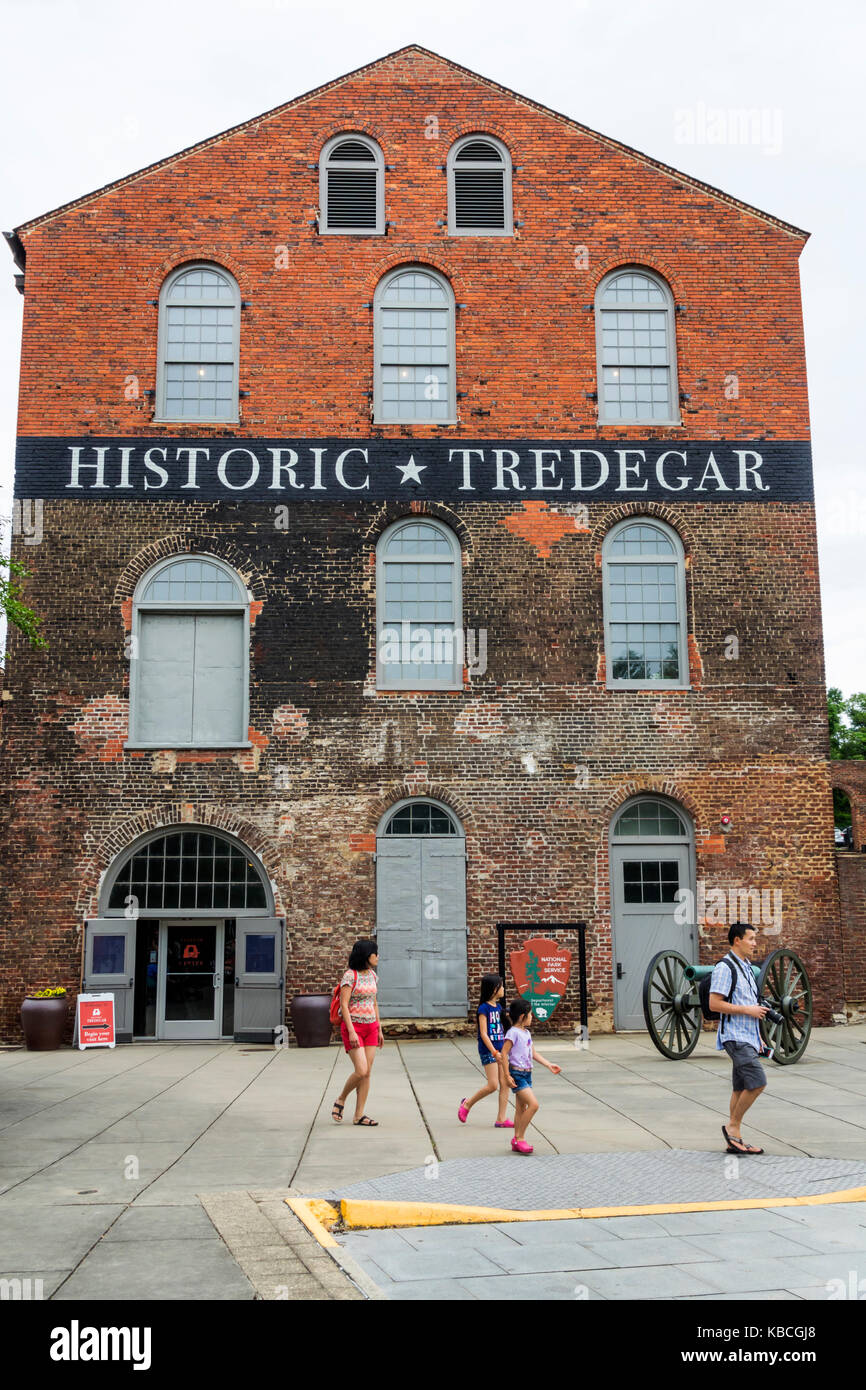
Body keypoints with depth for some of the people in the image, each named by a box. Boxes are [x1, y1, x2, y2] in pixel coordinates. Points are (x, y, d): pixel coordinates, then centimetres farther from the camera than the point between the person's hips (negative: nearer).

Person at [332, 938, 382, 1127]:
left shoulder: (373, 975, 10)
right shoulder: (350, 975, -12)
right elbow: (343, 1005, -15)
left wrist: (379, 1029, 17)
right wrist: (351, 1032, -20)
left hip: (371, 1027, 7)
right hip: (353, 1026, -7)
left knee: (367, 1072, 3)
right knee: (361, 1071, -14)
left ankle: (359, 1115, 8)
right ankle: (341, 1100, 11)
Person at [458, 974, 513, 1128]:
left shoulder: (498, 1007, 11)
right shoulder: (483, 1008, -12)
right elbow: (483, 1034, -16)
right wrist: (494, 1052, -22)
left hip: (500, 1050, 8)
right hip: (488, 1051, -8)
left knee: (505, 1084, 2)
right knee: (493, 1085, -9)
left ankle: (501, 1119, 6)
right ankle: (467, 1104, 12)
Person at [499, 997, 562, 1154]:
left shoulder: (526, 1033, 13)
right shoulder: (513, 1032, -14)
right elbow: (504, 1053, -16)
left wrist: (549, 1065, 19)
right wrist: (507, 1076, -18)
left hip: (527, 1074, 9)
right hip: (517, 1074, -9)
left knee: (521, 1109, 12)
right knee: (533, 1104, -17)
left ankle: (516, 1142, 19)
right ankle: (519, 1138, -8)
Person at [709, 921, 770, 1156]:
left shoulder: (747, 967, 18)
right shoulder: (725, 967, -12)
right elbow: (714, 1004, -18)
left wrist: (759, 1038, 20)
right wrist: (747, 1010, -15)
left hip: (748, 1036, 9)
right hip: (735, 1037, -9)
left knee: (742, 1088, 9)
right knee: (757, 1082, -15)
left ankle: (734, 1138, 13)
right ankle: (732, 1126, -2)